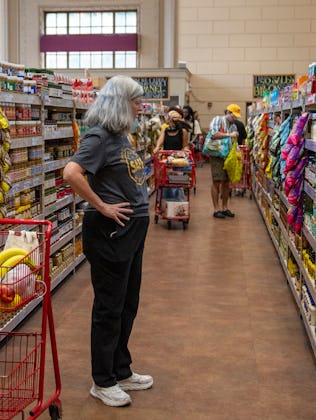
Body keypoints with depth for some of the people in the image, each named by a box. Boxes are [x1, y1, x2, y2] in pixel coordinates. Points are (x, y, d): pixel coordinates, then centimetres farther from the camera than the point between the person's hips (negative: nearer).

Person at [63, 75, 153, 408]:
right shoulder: (99, 137, -16)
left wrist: (138, 208, 11)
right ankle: (103, 382, 19)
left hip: (132, 229, 9)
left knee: (128, 304, 18)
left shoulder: (120, 136, 11)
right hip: (110, 231, -9)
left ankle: (121, 371, 33)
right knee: (109, 307, 3)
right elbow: (71, 173, -30)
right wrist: (101, 206, -21)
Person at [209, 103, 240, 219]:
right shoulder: (217, 120, -2)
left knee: (226, 182, 9)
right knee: (217, 182, -4)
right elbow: (214, 134, -18)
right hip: (217, 155, -7)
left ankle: (225, 208, 18)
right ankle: (216, 209, 0)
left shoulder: (233, 126, 18)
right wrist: (229, 135, -16)